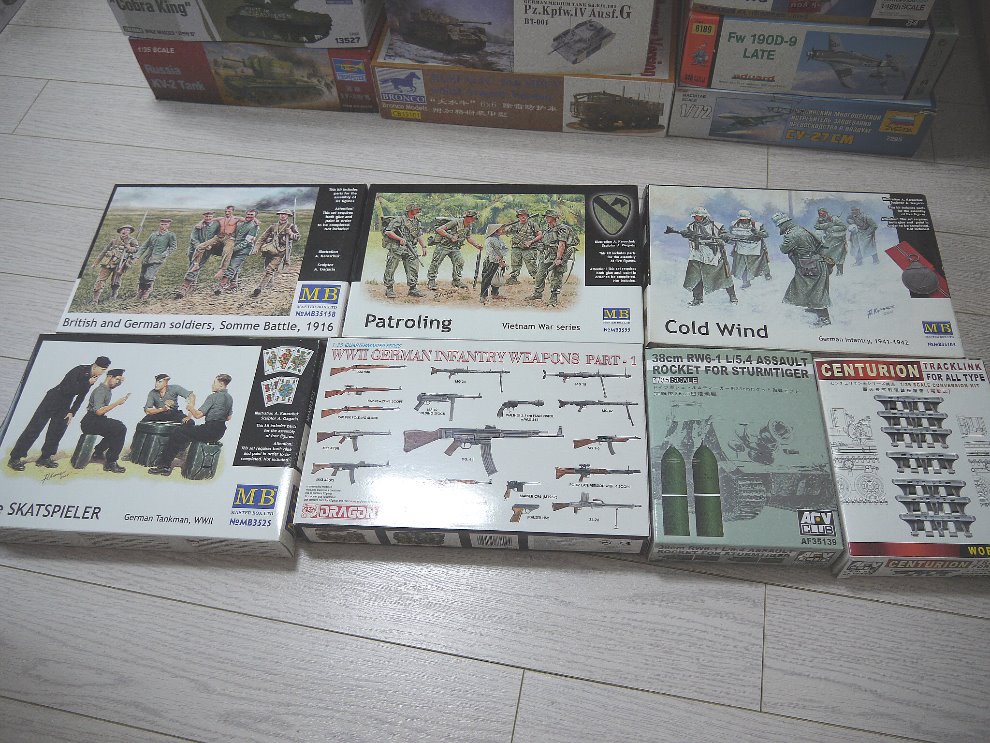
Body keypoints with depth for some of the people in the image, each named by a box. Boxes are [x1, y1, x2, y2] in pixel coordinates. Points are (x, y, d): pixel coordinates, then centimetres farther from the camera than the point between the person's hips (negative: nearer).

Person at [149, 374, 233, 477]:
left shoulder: (214, 397, -12)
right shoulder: (230, 398, 13)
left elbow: (198, 415, -13)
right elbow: (228, 418, 22)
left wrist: (191, 408, 4)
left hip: (210, 430, -9)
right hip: (220, 432, 9)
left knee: (177, 433, -1)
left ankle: (164, 465, -3)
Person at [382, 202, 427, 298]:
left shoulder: (417, 222, 13)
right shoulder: (399, 220, -7)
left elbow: (420, 236, 18)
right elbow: (388, 232, -12)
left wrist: (424, 247, 4)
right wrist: (400, 239, -18)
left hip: (410, 249, 5)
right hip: (396, 248, -5)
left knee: (414, 268, 2)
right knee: (390, 269, -1)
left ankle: (412, 289, 11)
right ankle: (389, 289, 8)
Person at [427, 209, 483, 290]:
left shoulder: (469, 226, 2)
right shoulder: (456, 222, -21)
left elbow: (468, 238, 21)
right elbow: (439, 230, -22)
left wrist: (477, 245, 11)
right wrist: (450, 236, -26)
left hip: (455, 247, 6)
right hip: (443, 246, -6)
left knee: (459, 262, -6)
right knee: (436, 263, -2)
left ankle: (456, 281, 6)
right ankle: (431, 281, 8)